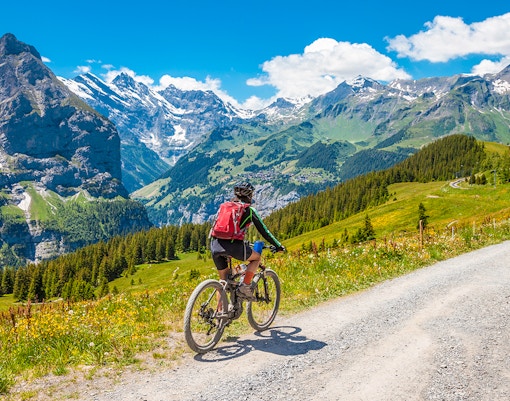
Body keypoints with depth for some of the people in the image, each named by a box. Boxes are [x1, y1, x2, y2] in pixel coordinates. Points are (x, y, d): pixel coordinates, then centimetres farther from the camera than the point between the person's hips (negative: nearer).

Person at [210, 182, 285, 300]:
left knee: (224, 279, 22)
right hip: (233, 246, -5)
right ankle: (245, 286, 5)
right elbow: (264, 231, 12)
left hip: (215, 246, 5)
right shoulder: (249, 210, 10)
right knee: (256, 258, 22)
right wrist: (278, 246, 23)